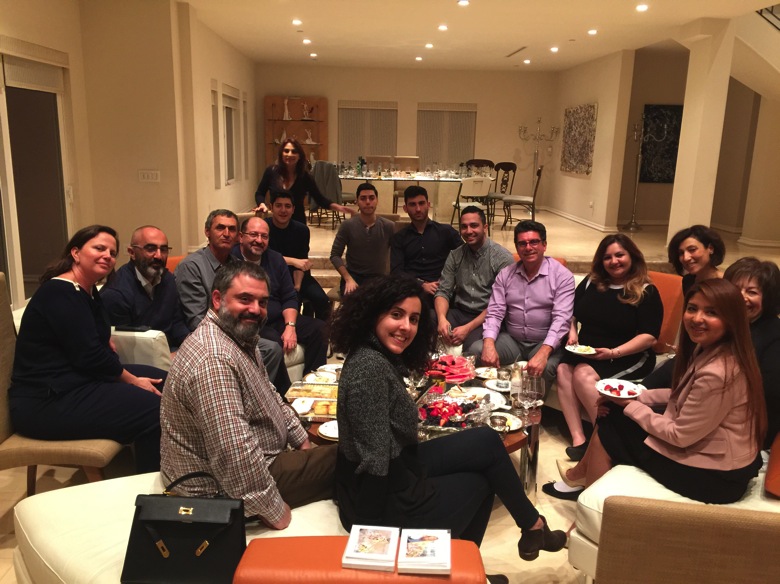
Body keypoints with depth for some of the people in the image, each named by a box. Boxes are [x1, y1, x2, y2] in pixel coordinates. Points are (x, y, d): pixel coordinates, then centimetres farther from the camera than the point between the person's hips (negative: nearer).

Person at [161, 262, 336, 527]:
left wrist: (301, 440, 11)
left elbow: (270, 397, 17)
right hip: (226, 490, -10)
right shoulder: (213, 359, -31)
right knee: (339, 462, -2)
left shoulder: (240, 336, 3)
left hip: (253, 462, 10)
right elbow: (235, 454, -36)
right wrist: (273, 510, -25)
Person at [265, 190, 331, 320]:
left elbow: (301, 261, -7)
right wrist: (293, 261, -33)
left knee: (322, 300, -15)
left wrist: (297, 286, -20)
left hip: (296, 276, 4)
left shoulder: (301, 229, -3)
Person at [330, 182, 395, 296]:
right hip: (353, 275, -1)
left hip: (378, 278, 1)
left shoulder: (388, 227, -4)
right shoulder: (348, 225, -5)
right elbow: (335, 255, -3)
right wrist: (348, 279, -14)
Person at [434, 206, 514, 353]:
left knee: (474, 349, -36)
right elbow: (443, 291, 5)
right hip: (458, 313, 4)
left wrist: (468, 328, -20)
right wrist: (442, 318, -17)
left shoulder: (503, 258, -7)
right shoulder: (455, 255, 9)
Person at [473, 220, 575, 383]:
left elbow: (561, 319, -17)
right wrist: (489, 344, -21)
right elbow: (495, 313, 0)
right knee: (476, 350, -21)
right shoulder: (505, 274, 6)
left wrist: (543, 353, -34)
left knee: (547, 367, -35)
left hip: (545, 343, -3)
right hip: (511, 340, 4)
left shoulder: (562, 276, -7)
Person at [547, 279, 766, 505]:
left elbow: (679, 436, -23)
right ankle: (581, 473, 32)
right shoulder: (706, 348, -2)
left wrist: (631, 406, -10)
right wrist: (636, 397, 1)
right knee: (611, 414, 12)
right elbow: (682, 395, 12)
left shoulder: (719, 373, -31)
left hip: (715, 477, -9)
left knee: (607, 434, 3)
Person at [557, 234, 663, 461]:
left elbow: (649, 336, -9)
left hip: (628, 357, -5)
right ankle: (578, 439, -32)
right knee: (564, 369, -27)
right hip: (585, 351, 5)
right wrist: (572, 332, -1)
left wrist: (613, 353, -20)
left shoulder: (646, 292, -1)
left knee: (584, 374, -32)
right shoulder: (591, 282, 14)